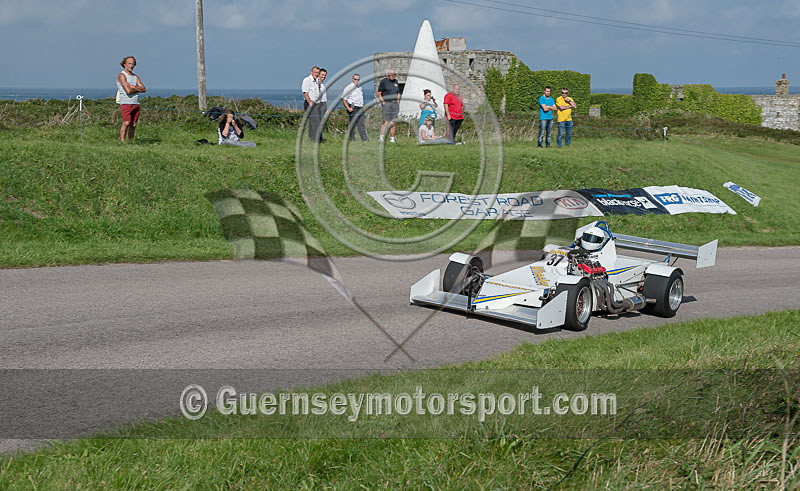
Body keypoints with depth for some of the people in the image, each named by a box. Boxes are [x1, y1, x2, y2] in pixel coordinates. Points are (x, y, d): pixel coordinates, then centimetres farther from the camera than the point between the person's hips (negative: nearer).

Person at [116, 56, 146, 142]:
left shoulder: (135, 77, 18)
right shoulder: (122, 75, -3)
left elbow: (144, 89, 6)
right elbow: (128, 90, -16)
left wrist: (133, 87, -8)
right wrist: (138, 89, 2)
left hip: (136, 104, 7)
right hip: (126, 103, -7)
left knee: (133, 125, 5)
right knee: (126, 123, -18)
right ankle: (122, 142, -17)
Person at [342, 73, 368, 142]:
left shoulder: (359, 87, 17)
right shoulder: (349, 87, -6)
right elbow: (343, 99, -9)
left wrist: (362, 106, 19)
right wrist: (348, 108, -17)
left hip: (360, 109, 7)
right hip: (353, 108, -7)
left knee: (361, 125, 5)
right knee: (352, 125, -4)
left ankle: (364, 139, 5)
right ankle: (352, 139, 1)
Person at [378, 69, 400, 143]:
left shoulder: (396, 82, 16)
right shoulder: (383, 81, -1)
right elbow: (379, 94, -2)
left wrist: (398, 102, 13)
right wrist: (383, 102, -9)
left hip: (395, 104, 5)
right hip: (386, 103, -5)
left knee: (394, 123, 3)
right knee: (386, 122, -15)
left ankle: (392, 138, 7)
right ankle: (382, 137, -15)